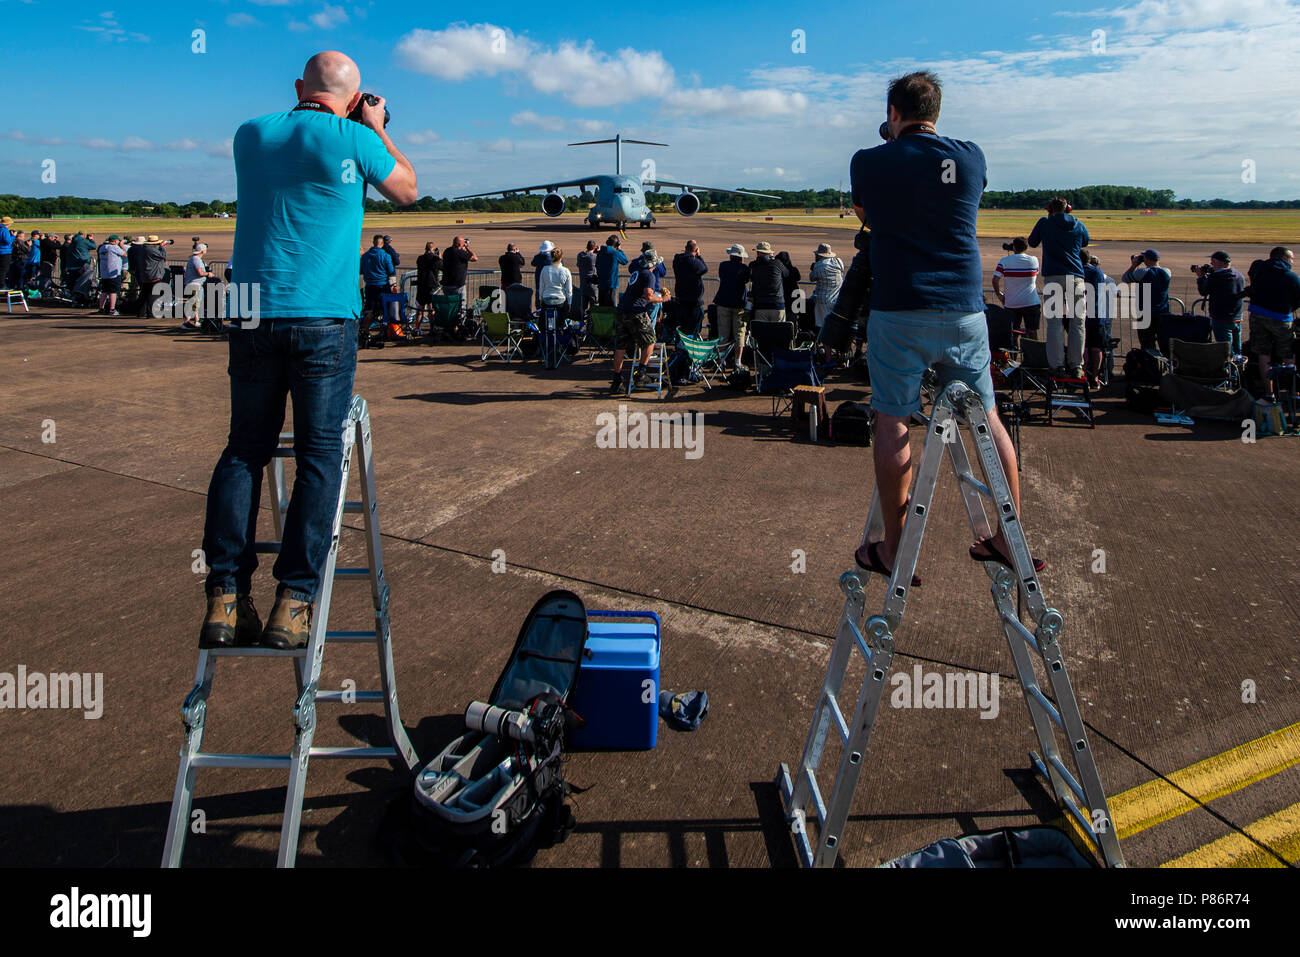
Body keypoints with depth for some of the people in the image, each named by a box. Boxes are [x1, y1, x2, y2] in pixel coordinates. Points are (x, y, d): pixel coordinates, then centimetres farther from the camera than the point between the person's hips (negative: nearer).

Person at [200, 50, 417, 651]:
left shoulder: (251, 134, 11)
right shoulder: (353, 140, -2)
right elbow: (407, 191, 15)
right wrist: (377, 128, 24)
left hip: (252, 315, 4)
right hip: (324, 316, -4)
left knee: (244, 449, 9)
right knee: (319, 454, 2)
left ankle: (224, 599, 5)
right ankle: (292, 603, -1)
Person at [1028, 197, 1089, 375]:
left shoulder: (1044, 223, 4)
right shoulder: (1079, 226, 11)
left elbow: (1032, 242, 20)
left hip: (1053, 277, -2)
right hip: (1076, 277, 2)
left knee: (1055, 322, -1)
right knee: (1077, 322, 6)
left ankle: (1058, 365, -7)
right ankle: (1076, 366, 5)